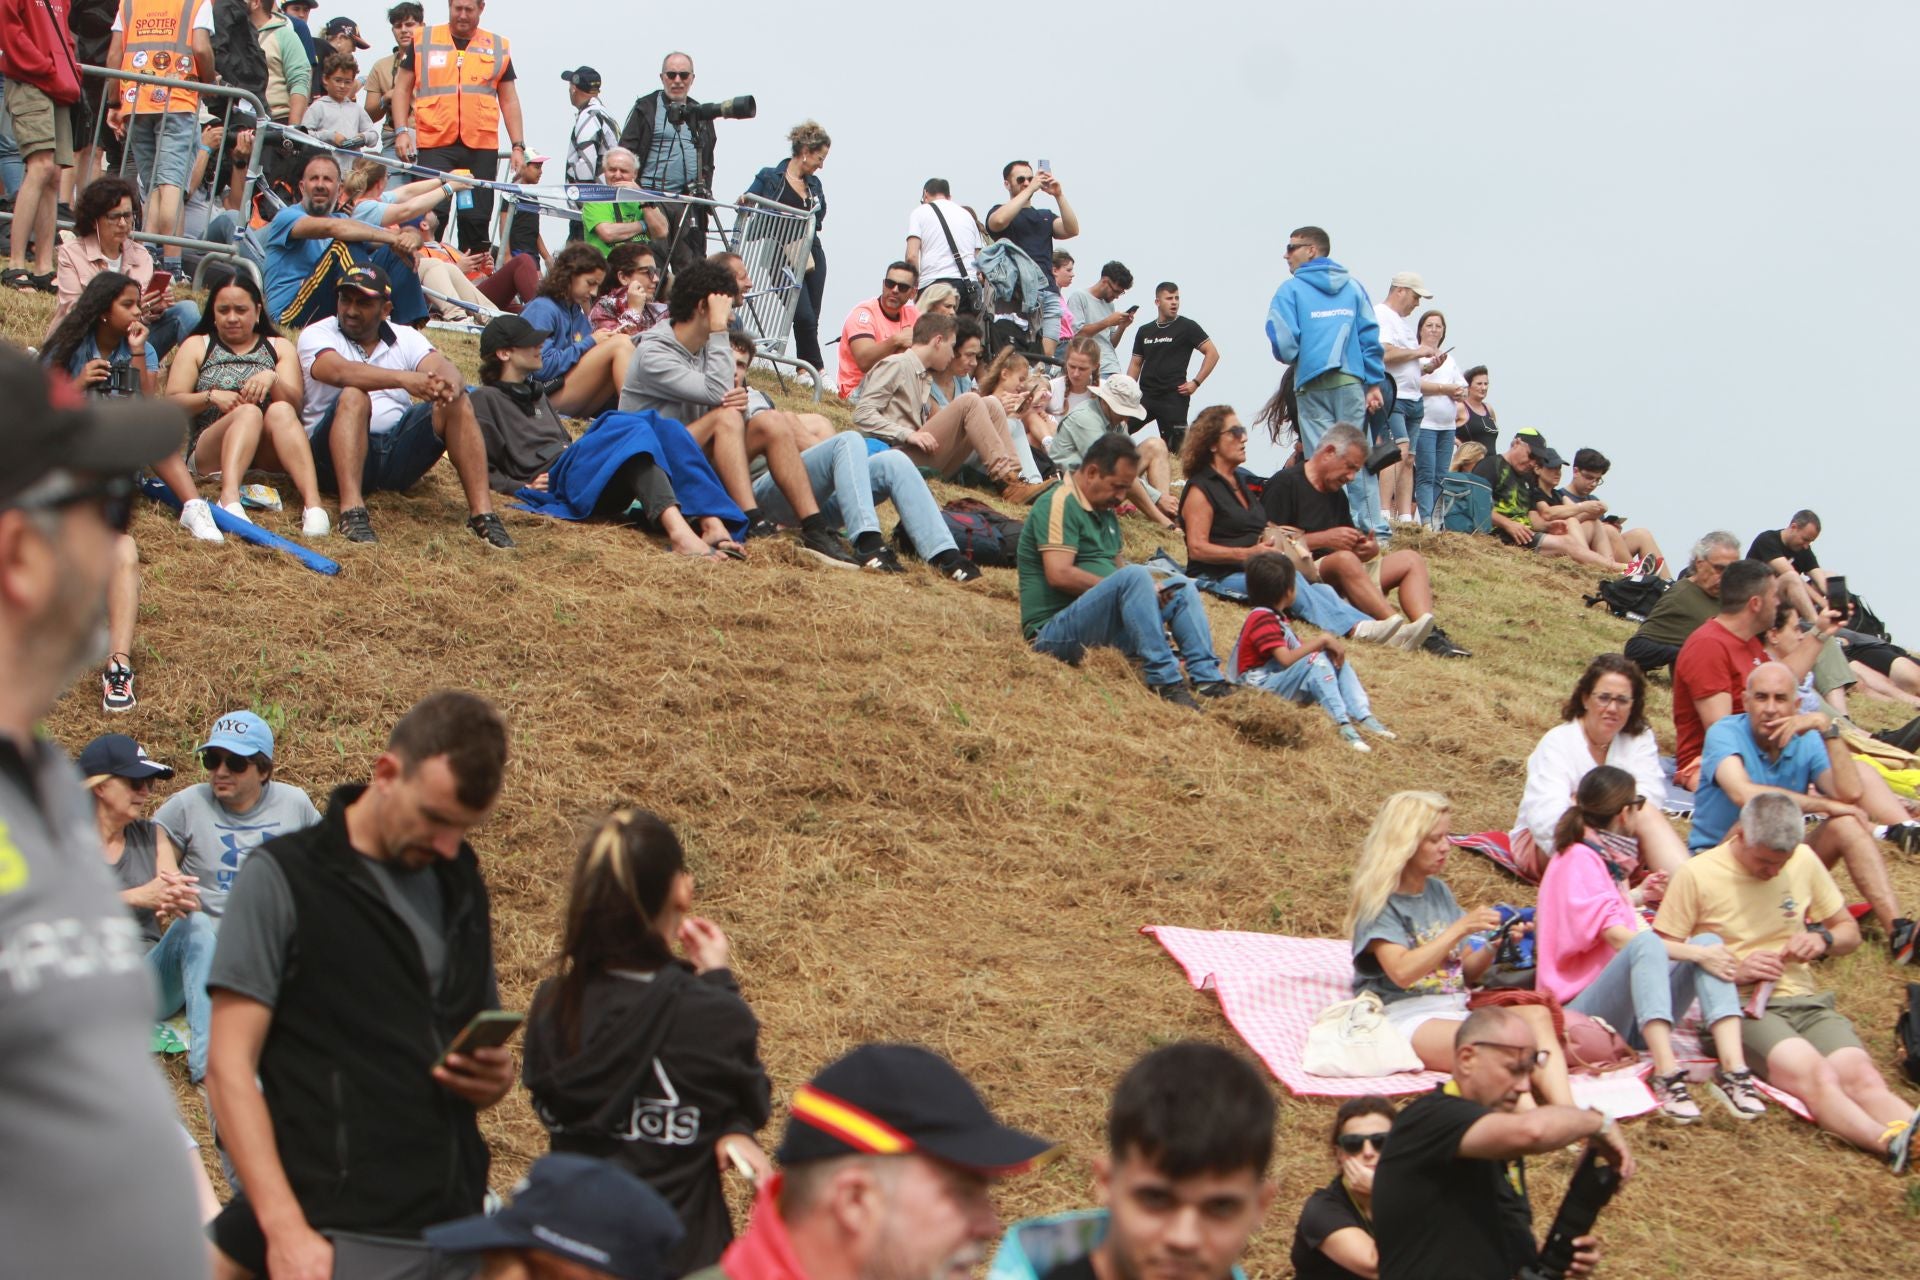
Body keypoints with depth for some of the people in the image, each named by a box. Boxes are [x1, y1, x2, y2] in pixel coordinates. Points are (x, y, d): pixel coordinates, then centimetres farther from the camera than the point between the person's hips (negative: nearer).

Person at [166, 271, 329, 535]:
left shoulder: (279, 348, 21)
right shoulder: (196, 347, 18)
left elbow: (294, 402, 4)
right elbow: (172, 403, 5)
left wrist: (272, 379, -16)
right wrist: (211, 397, -13)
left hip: (269, 457, 1)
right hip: (210, 455, -1)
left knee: (280, 411, -30)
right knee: (248, 412, -31)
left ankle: (313, 504, -52)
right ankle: (229, 500, -58)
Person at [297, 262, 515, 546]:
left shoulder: (406, 339, 13)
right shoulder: (317, 336, 1)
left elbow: (444, 369, -6)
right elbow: (340, 371, -22)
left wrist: (449, 384, -33)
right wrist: (403, 379, -37)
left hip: (398, 455, 4)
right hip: (337, 453, -3)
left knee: (457, 404, -17)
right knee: (353, 397, -32)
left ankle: (482, 512, -26)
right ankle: (352, 511, -46)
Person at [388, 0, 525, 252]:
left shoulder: (498, 47, 11)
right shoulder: (422, 41, 8)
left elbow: (509, 99, 15)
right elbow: (402, 88, 10)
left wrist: (518, 146, 8)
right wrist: (401, 131, -1)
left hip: (481, 148, 2)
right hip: (433, 145, -2)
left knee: (477, 218, 3)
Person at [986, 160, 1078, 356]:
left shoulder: (1046, 216, 26)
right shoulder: (1000, 211, 13)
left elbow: (1072, 230, 8)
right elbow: (999, 221, -13)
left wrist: (1059, 195, -4)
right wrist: (1030, 189, -9)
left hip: (1049, 292, 4)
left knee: (1047, 354, -7)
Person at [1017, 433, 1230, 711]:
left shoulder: (1103, 509, 18)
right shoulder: (1059, 502, -12)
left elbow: (1117, 565, 22)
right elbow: (1059, 575, -23)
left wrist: (1148, 590, 0)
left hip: (1104, 626, 10)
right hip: (1054, 633, -10)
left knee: (1182, 587, 8)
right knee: (1134, 576, -30)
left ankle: (1207, 676, -10)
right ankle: (1163, 679, -34)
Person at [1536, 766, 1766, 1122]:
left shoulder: (1601, 859, 24)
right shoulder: (1577, 858, -7)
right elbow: (1618, 937, -20)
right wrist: (1695, 954, -23)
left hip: (1632, 1017, 9)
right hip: (1585, 1010, -9)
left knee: (1709, 941, -12)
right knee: (1646, 942, -35)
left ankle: (1733, 1067, -35)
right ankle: (1666, 1073, -52)